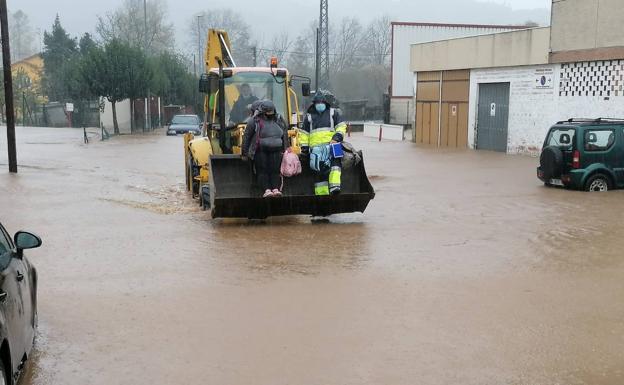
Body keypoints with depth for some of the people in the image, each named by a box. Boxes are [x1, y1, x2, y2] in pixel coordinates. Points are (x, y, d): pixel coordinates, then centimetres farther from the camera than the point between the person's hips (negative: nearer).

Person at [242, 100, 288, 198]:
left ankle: (276, 189, -14)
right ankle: (267, 190, -19)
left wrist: (284, 149, 19)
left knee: (275, 170, -8)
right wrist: (244, 153, 0)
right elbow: (246, 137, 2)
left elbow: (284, 134, 24)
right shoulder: (255, 121, 1)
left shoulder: (277, 120, 15)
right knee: (263, 171, -12)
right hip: (260, 151, -3)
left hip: (275, 150, 3)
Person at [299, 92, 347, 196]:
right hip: (316, 147, 2)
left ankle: (334, 186, -37)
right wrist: (304, 146, 15)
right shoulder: (309, 116, 23)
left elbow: (341, 126, 10)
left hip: (331, 145, -2)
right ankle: (321, 193, -2)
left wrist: (338, 136, -7)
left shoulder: (333, 113, 18)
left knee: (335, 162, -28)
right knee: (320, 171, -2)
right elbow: (304, 133, 24)